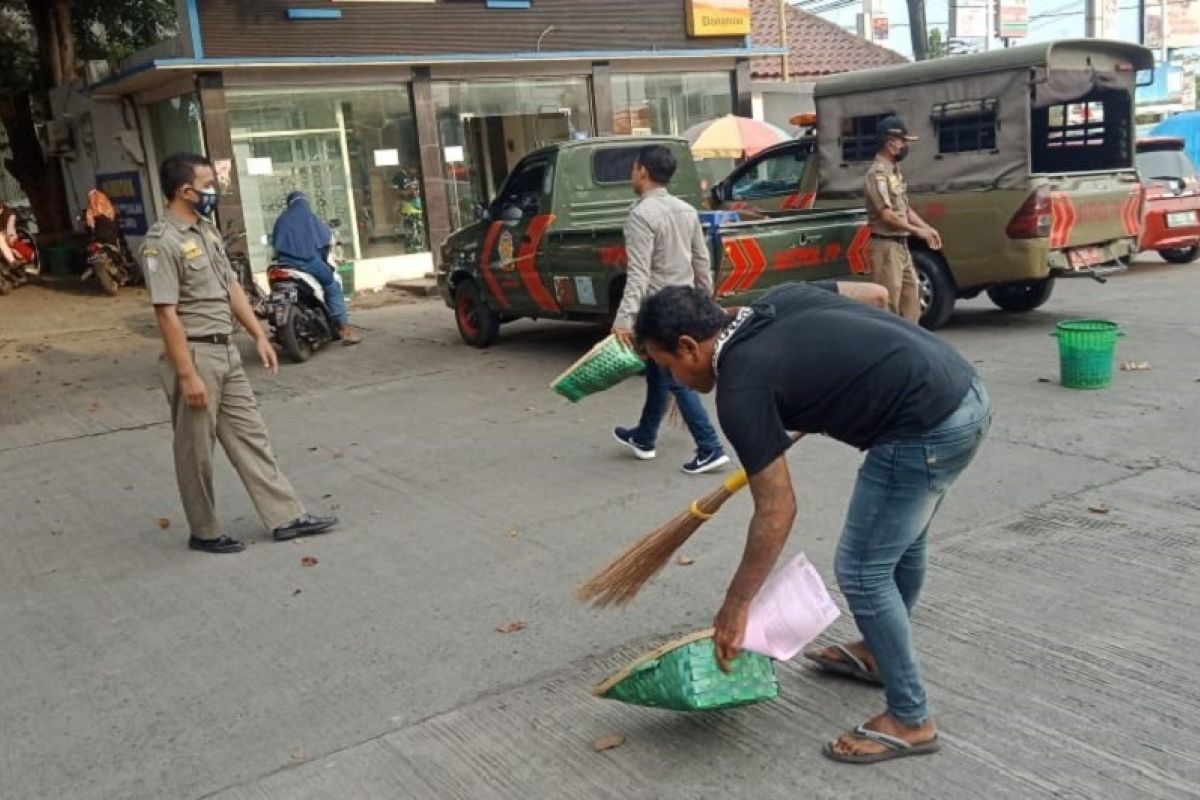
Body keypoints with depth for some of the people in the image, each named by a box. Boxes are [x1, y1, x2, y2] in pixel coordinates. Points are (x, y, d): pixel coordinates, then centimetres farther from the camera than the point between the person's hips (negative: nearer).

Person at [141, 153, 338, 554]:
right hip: (194, 354, -9)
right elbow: (167, 314, -20)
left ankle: (286, 516, 17)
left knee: (250, 436, 11)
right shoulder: (162, 242, -17)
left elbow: (231, 287, 16)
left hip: (227, 351, 9)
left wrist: (260, 336, 13)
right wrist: (188, 375, -22)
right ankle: (204, 533, 18)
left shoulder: (208, 229, 10)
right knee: (196, 451, 5)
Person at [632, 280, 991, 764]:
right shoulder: (778, 300, 10)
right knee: (900, 542, 26)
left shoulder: (741, 388, -11)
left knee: (861, 570, 3)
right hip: (967, 394, 10)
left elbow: (777, 512, -10)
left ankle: (910, 720, 16)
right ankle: (879, 653, 47)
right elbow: (876, 294, 20)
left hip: (928, 429, -10)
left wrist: (736, 607, -2)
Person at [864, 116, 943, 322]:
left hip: (901, 245, 10)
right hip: (886, 246, -10)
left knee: (911, 296, 14)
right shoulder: (878, 172, -16)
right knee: (889, 302, -7)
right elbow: (886, 215, -21)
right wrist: (917, 230, -17)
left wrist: (927, 228, 7)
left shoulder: (895, 170, 14)